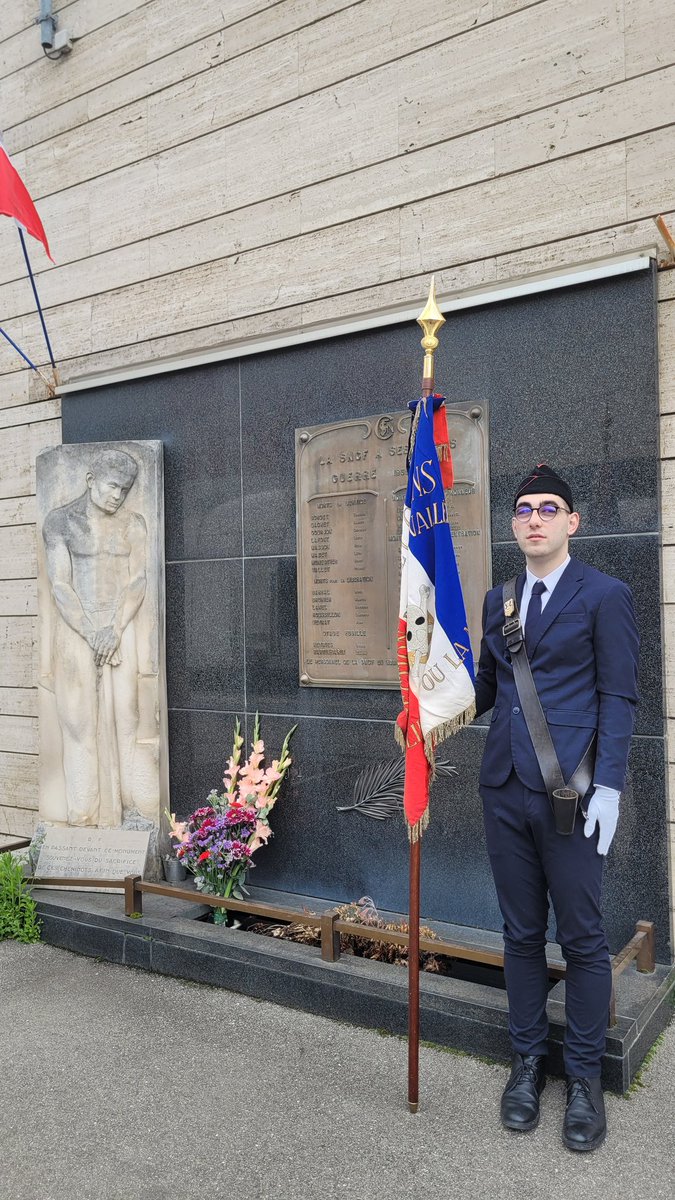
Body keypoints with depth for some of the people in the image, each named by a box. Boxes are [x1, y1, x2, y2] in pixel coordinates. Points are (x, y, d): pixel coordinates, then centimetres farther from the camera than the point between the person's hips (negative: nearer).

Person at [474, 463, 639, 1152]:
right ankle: (528, 1060, 30)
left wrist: (607, 786, -14)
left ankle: (584, 1077, 24)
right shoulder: (498, 600, 12)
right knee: (521, 933, 15)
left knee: (581, 938, 6)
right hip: (504, 787, 5)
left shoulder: (604, 596, -4)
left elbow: (618, 697, -7)